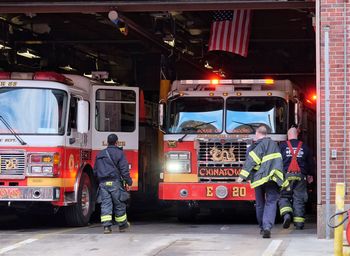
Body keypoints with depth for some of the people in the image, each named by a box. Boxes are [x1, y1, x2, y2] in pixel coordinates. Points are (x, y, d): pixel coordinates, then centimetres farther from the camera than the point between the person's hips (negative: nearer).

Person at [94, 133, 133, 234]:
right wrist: (129, 181, -1)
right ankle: (122, 225, 18)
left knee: (105, 204, 0)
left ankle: (106, 226, -10)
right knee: (119, 205, 7)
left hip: (102, 183, 4)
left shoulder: (100, 154, 16)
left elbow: (95, 171, 20)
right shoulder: (119, 153, -2)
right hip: (114, 182, -4)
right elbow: (124, 169, -7)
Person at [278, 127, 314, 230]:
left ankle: (286, 214, -19)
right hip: (300, 176, 2)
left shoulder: (283, 146, 2)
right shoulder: (304, 147, 9)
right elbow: (310, 162, 18)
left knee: (284, 197, 7)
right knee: (299, 199, 5)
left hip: (286, 175, -2)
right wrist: (310, 175, 33)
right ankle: (299, 222, 3)